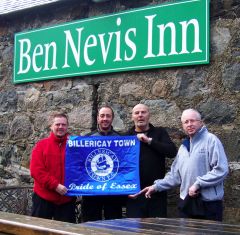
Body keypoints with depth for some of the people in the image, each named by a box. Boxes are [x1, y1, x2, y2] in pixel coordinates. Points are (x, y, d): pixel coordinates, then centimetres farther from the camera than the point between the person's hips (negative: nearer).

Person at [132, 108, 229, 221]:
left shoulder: (210, 140, -8)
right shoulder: (183, 147, 16)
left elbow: (221, 170, -17)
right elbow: (175, 174, 18)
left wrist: (198, 184, -18)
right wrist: (156, 186, 8)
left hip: (209, 202, -7)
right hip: (186, 202, 7)